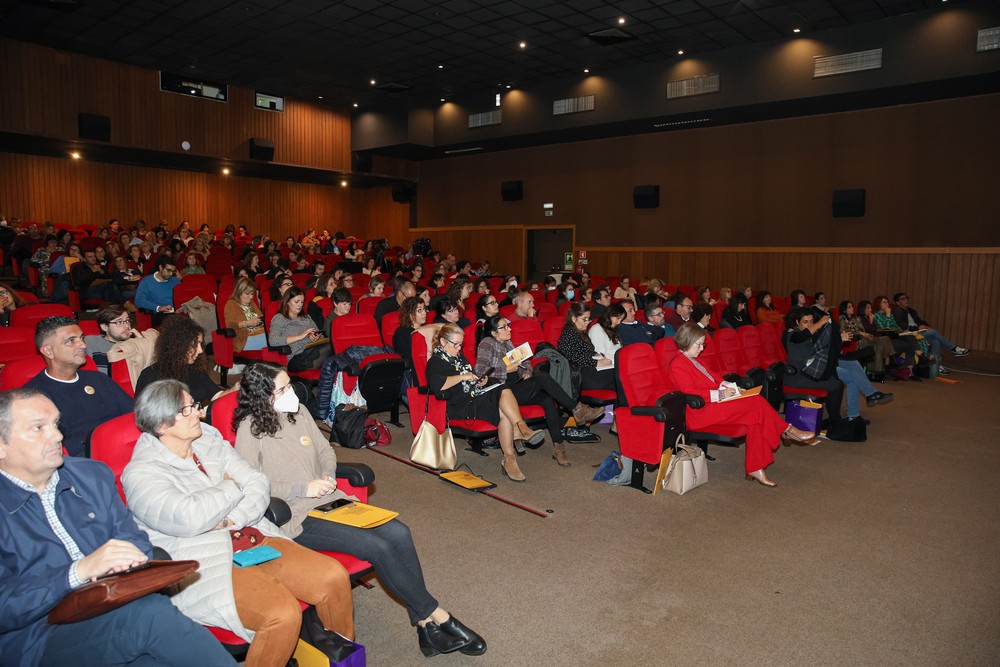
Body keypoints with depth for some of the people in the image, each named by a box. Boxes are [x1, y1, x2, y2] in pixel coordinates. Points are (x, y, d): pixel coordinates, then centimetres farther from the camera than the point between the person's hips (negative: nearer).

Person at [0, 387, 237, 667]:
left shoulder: (93, 475, 14)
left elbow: (136, 540, 14)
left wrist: (125, 561, -7)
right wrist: (80, 570, -22)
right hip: (40, 641, -4)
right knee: (148, 613, -32)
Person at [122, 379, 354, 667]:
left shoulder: (210, 442, 11)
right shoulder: (140, 474, -7)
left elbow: (258, 483, 5)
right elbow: (188, 518, -24)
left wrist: (233, 519, -14)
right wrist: (231, 487, -7)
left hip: (256, 538, 6)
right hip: (204, 566, -6)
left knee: (334, 576, -11)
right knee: (282, 613, -30)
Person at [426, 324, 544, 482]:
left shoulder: (459, 357, 25)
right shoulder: (435, 362, -3)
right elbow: (438, 385, -25)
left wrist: (479, 381, 13)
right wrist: (463, 376, -18)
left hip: (476, 396, 8)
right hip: (459, 405, -8)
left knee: (504, 391, -26)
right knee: (504, 412, -28)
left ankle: (521, 430, -37)